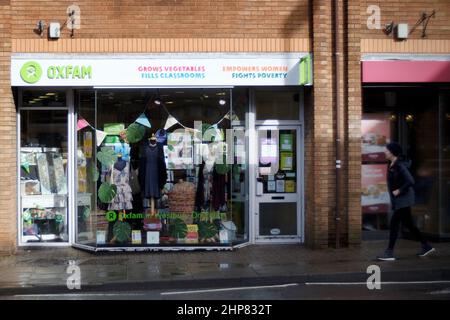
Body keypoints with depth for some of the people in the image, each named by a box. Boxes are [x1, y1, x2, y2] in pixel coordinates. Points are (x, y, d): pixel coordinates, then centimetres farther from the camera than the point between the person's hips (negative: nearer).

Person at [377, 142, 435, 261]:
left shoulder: (399, 165, -18)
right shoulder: (392, 164, 9)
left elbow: (410, 181, -25)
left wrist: (399, 191, -19)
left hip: (403, 199, -10)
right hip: (398, 199, 10)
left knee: (394, 223, -10)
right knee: (408, 223, 14)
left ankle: (389, 253, -8)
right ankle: (426, 246, 24)